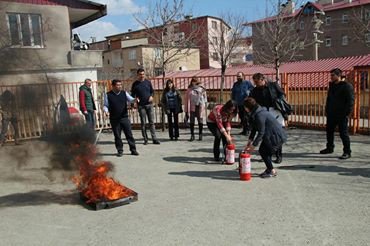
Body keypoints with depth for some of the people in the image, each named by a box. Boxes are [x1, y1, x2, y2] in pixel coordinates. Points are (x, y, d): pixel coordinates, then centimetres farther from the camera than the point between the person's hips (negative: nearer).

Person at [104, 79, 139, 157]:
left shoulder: (124, 93, 7)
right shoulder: (108, 95, 1)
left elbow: (130, 99, -2)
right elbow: (105, 105, 5)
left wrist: (135, 99, -25)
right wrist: (106, 111, -15)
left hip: (124, 117, 2)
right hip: (114, 119, -1)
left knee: (129, 134, 2)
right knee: (117, 136, 5)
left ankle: (133, 150, 10)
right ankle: (120, 151, 17)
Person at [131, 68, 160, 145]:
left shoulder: (148, 82, 7)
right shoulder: (135, 84, 2)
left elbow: (152, 91, 16)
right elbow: (133, 94, 7)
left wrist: (151, 96, -4)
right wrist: (136, 98, -14)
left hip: (149, 104, 2)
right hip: (141, 105, -1)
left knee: (152, 122, 0)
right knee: (143, 123, 2)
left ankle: (154, 139, 2)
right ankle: (145, 139, 10)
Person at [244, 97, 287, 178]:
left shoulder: (259, 115, -24)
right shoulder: (255, 113, 6)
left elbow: (261, 132, -23)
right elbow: (254, 128, 11)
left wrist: (253, 145, -17)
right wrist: (250, 141, 7)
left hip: (277, 136, -9)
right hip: (272, 135, 10)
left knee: (263, 151, -6)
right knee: (265, 150, 9)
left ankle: (272, 171, 5)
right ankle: (269, 169, 19)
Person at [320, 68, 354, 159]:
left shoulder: (347, 86, -10)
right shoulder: (332, 86, 14)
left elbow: (350, 101, -15)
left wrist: (347, 113, -20)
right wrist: (327, 110, 14)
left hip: (341, 115, -8)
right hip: (331, 114, 8)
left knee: (343, 133, -4)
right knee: (329, 131, 15)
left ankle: (347, 152, 4)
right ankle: (329, 148, 31)